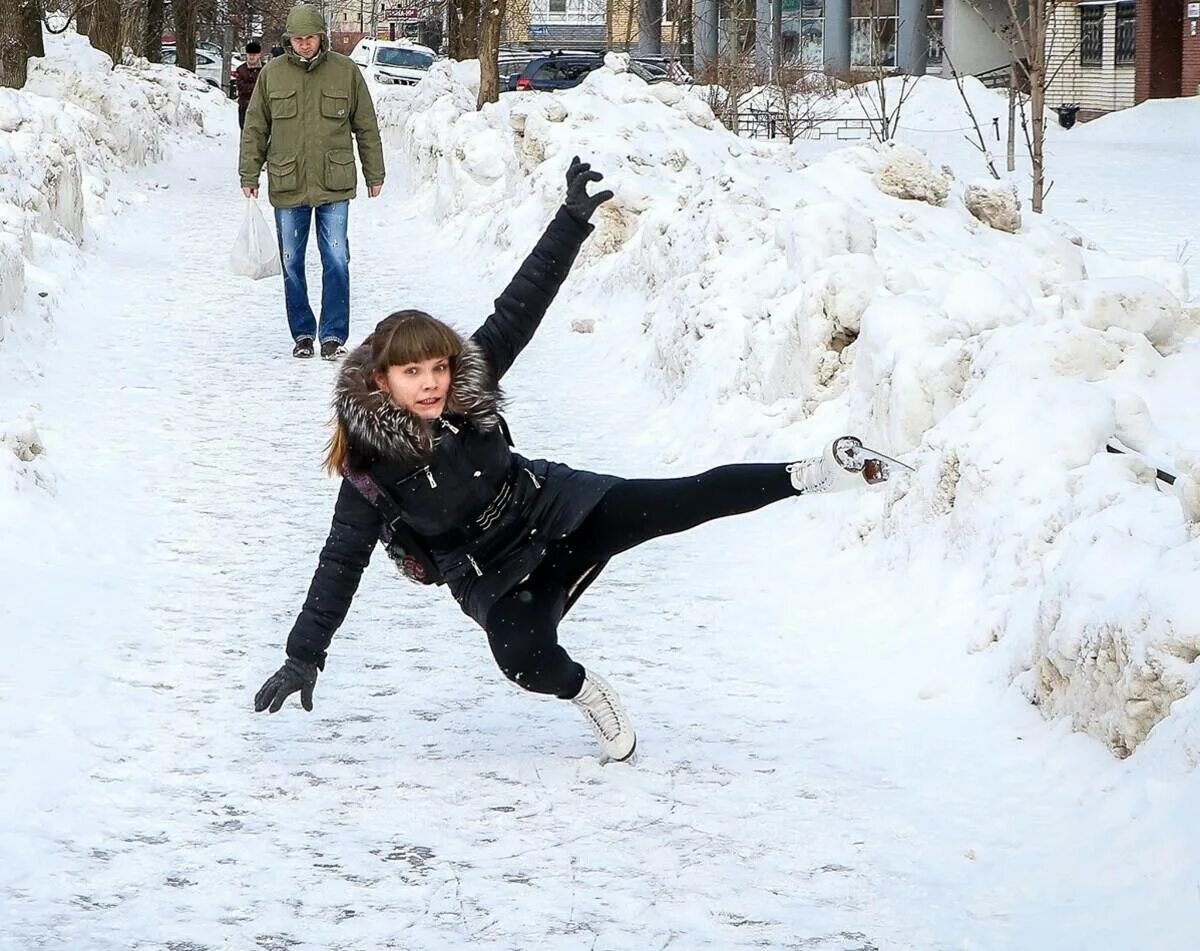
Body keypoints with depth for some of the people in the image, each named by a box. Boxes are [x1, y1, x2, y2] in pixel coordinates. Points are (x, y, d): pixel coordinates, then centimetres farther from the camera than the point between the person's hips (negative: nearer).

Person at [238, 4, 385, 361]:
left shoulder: (346, 71, 1)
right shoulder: (272, 74, 3)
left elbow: (366, 126, 9)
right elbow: (255, 128, 10)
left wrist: (374, 174, 10)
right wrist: (249, 175, 7)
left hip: (334, 185, -1)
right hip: (287, 186, 1)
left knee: (336, 261, -5)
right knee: (291, 264, 6)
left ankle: (333, 335, 0)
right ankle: (302, 334, 18)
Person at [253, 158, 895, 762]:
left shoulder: (470, 384, -11)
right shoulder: (371, 464, -18)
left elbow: (521, 307, -10)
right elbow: (342, 561, -13)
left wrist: (573, 219, -16)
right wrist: (304, 656, -16)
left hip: (559, 509, 2)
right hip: (498, 577, -2)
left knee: (687, 500, -16)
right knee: (524, 659, -30)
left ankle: (812, 475, -12)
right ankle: (583, 690, 2)